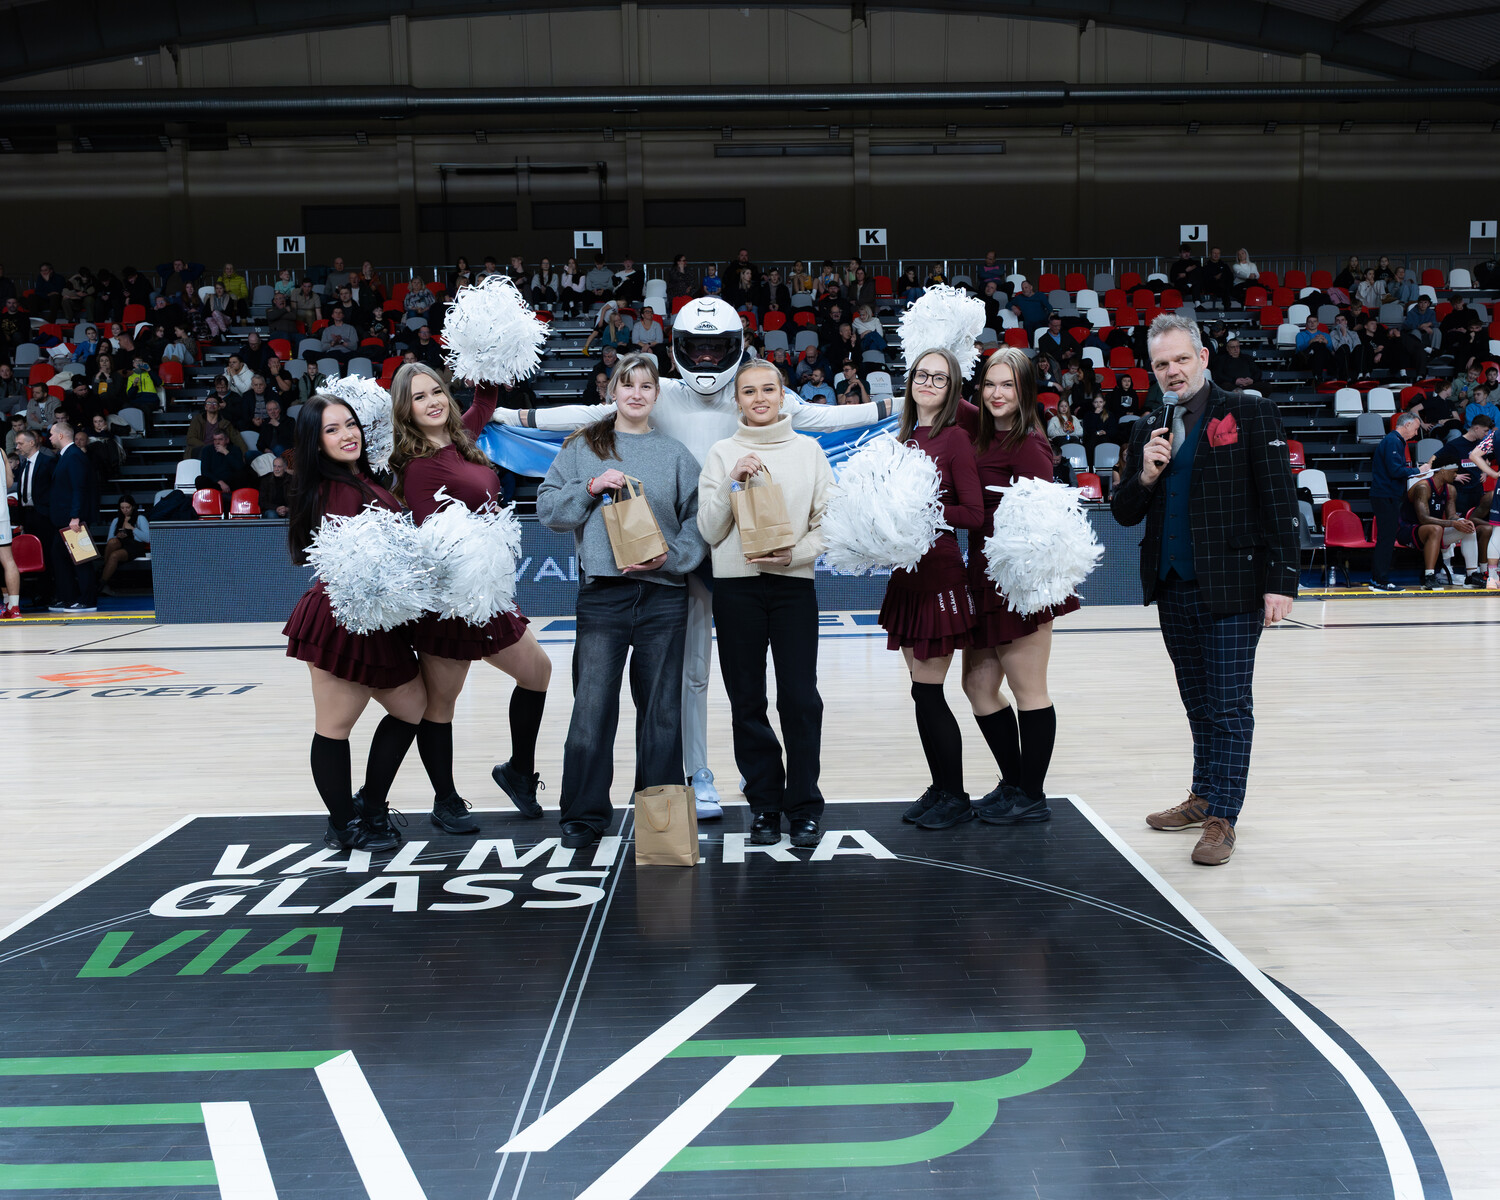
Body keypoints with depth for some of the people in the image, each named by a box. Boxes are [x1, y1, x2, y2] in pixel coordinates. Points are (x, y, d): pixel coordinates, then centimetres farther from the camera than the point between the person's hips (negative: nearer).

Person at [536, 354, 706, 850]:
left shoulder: (675, 453, 10)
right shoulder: (582, 447, 10)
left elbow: (698, 520, 5)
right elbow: (548, 507, 5)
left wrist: (672, 556, -11)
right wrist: (591, 488, -10)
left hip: (664, 595, 1)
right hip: (602, 591, -1)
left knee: (662, 708, 6)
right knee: (592, 706, -3)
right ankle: (585, 815, 9)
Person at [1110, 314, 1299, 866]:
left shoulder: (1249, 413, -3)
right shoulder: (1148, 430, 12)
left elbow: (1280, 503, -7)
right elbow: (1124, 513, 12)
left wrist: (1282, 580, -13)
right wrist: (1146, 475, -8)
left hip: (1233, 589, -5)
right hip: (1173, 590, 5)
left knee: (1229, 705, -2)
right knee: (1200, 704, 16)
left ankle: (1222, 818, 5)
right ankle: (1205, 796, 28)